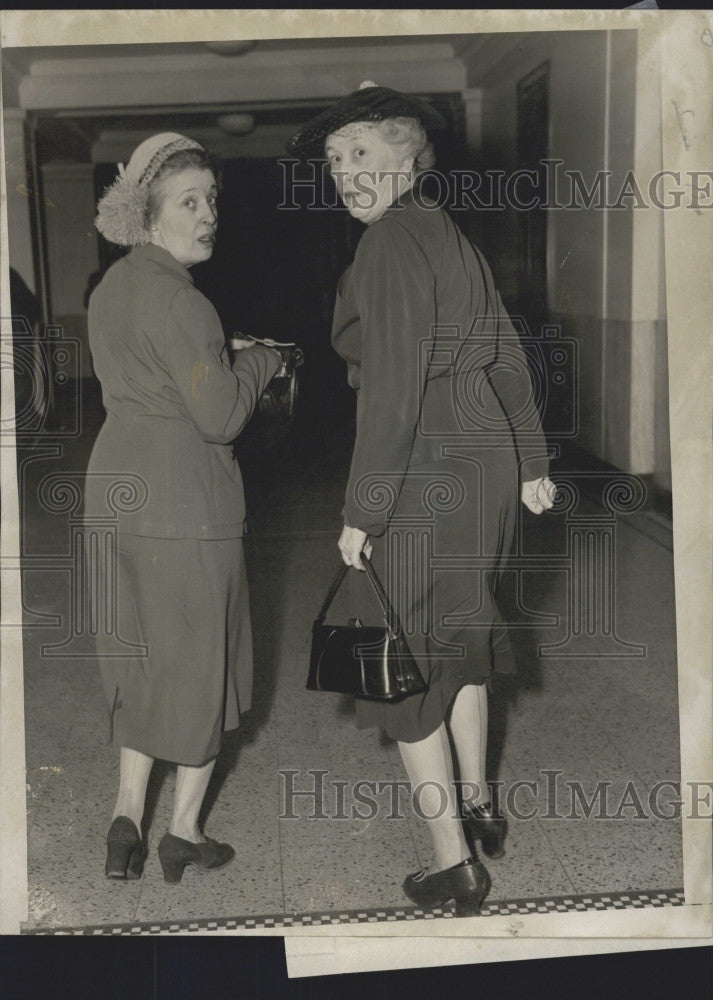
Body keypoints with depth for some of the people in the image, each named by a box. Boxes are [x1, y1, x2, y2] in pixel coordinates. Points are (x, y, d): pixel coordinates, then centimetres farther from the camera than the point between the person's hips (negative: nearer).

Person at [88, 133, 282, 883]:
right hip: (183, 503, -8)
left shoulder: (112, 287, 11)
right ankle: (183, 834, 19)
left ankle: (126, 821, 20)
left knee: (141, 655, 18)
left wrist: (229, 360, 14)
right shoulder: (176, 300, -18)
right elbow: (221, 415, -19)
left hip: (117, 491, 9)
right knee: (199, 660, 7)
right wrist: (258, 360, -1)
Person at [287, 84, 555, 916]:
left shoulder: (389, 245, -16)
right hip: (485, 458, 9)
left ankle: (454, 864, 13)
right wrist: (529, 464, 19)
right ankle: (478, 807, 38)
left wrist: (361, 511, -19)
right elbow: (507, 356, 14)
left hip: (422, 472, -9)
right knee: (457, 632, 24)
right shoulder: (451, 236, 11)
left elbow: (393, 388, -22)